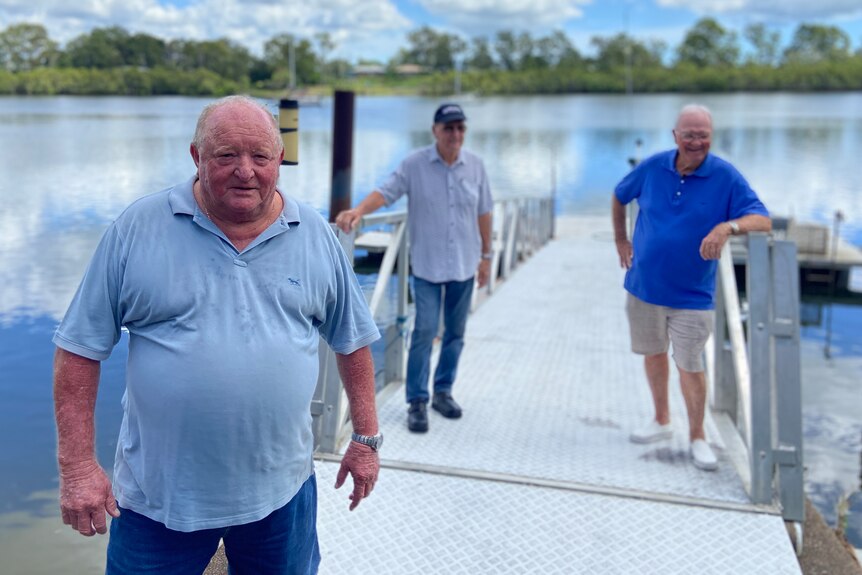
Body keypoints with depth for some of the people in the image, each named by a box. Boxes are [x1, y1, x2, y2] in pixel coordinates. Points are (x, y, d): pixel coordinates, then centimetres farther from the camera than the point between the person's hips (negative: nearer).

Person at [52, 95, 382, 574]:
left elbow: (352, 341, 7)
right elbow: (81, 347, -5)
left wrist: (366, 438, 7)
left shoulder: (317, 237, -1)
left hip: (281, 488, 2)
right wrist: (78, 464, -8)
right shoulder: (138, 229, -8)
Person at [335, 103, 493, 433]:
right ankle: (417, 402, 3)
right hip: (427, 264, -3)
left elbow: (483, 213, 8)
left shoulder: (475, 166, 3)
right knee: (425, 332, -7)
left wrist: (486, 256, 10)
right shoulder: (415, 164, -6)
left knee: (455, 333, 10)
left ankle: (443, 392, 25)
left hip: (464, 265, 3)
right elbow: (385, 193, -13)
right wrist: (356, 213, -31)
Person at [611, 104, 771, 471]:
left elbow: (763, 220, -20)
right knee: (653, 354, 17)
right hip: (644, 285, 4)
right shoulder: (653, 167, -3)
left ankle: (697, 437, 21)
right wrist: (620, 240, 13)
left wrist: (729, 226, -39)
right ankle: (661, 421, 36)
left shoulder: (726, 177, -12)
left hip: (692, 294, -3)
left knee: (690, 366, 2)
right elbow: (619, 197, 15)